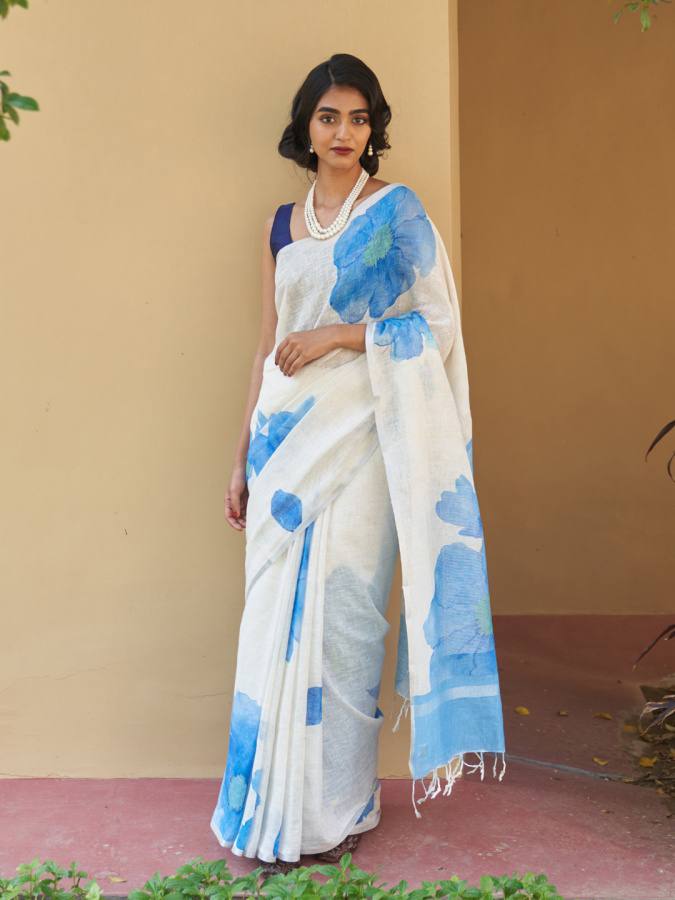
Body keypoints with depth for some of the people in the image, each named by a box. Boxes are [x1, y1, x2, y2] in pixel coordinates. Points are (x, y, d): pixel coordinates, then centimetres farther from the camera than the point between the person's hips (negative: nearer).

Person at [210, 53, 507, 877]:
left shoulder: (396, 209, 1)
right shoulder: (283, 226, 15)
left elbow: (437, 322, -6)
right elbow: (270, 345, 16)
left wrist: (338, 335, -13)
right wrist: (243, 458, 14)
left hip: (355, 438, -5)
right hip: (287, 438, 5)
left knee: (339, 616, -3)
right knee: (277, 620, 5)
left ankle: (337, 808, 11)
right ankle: (274, 808, 17)